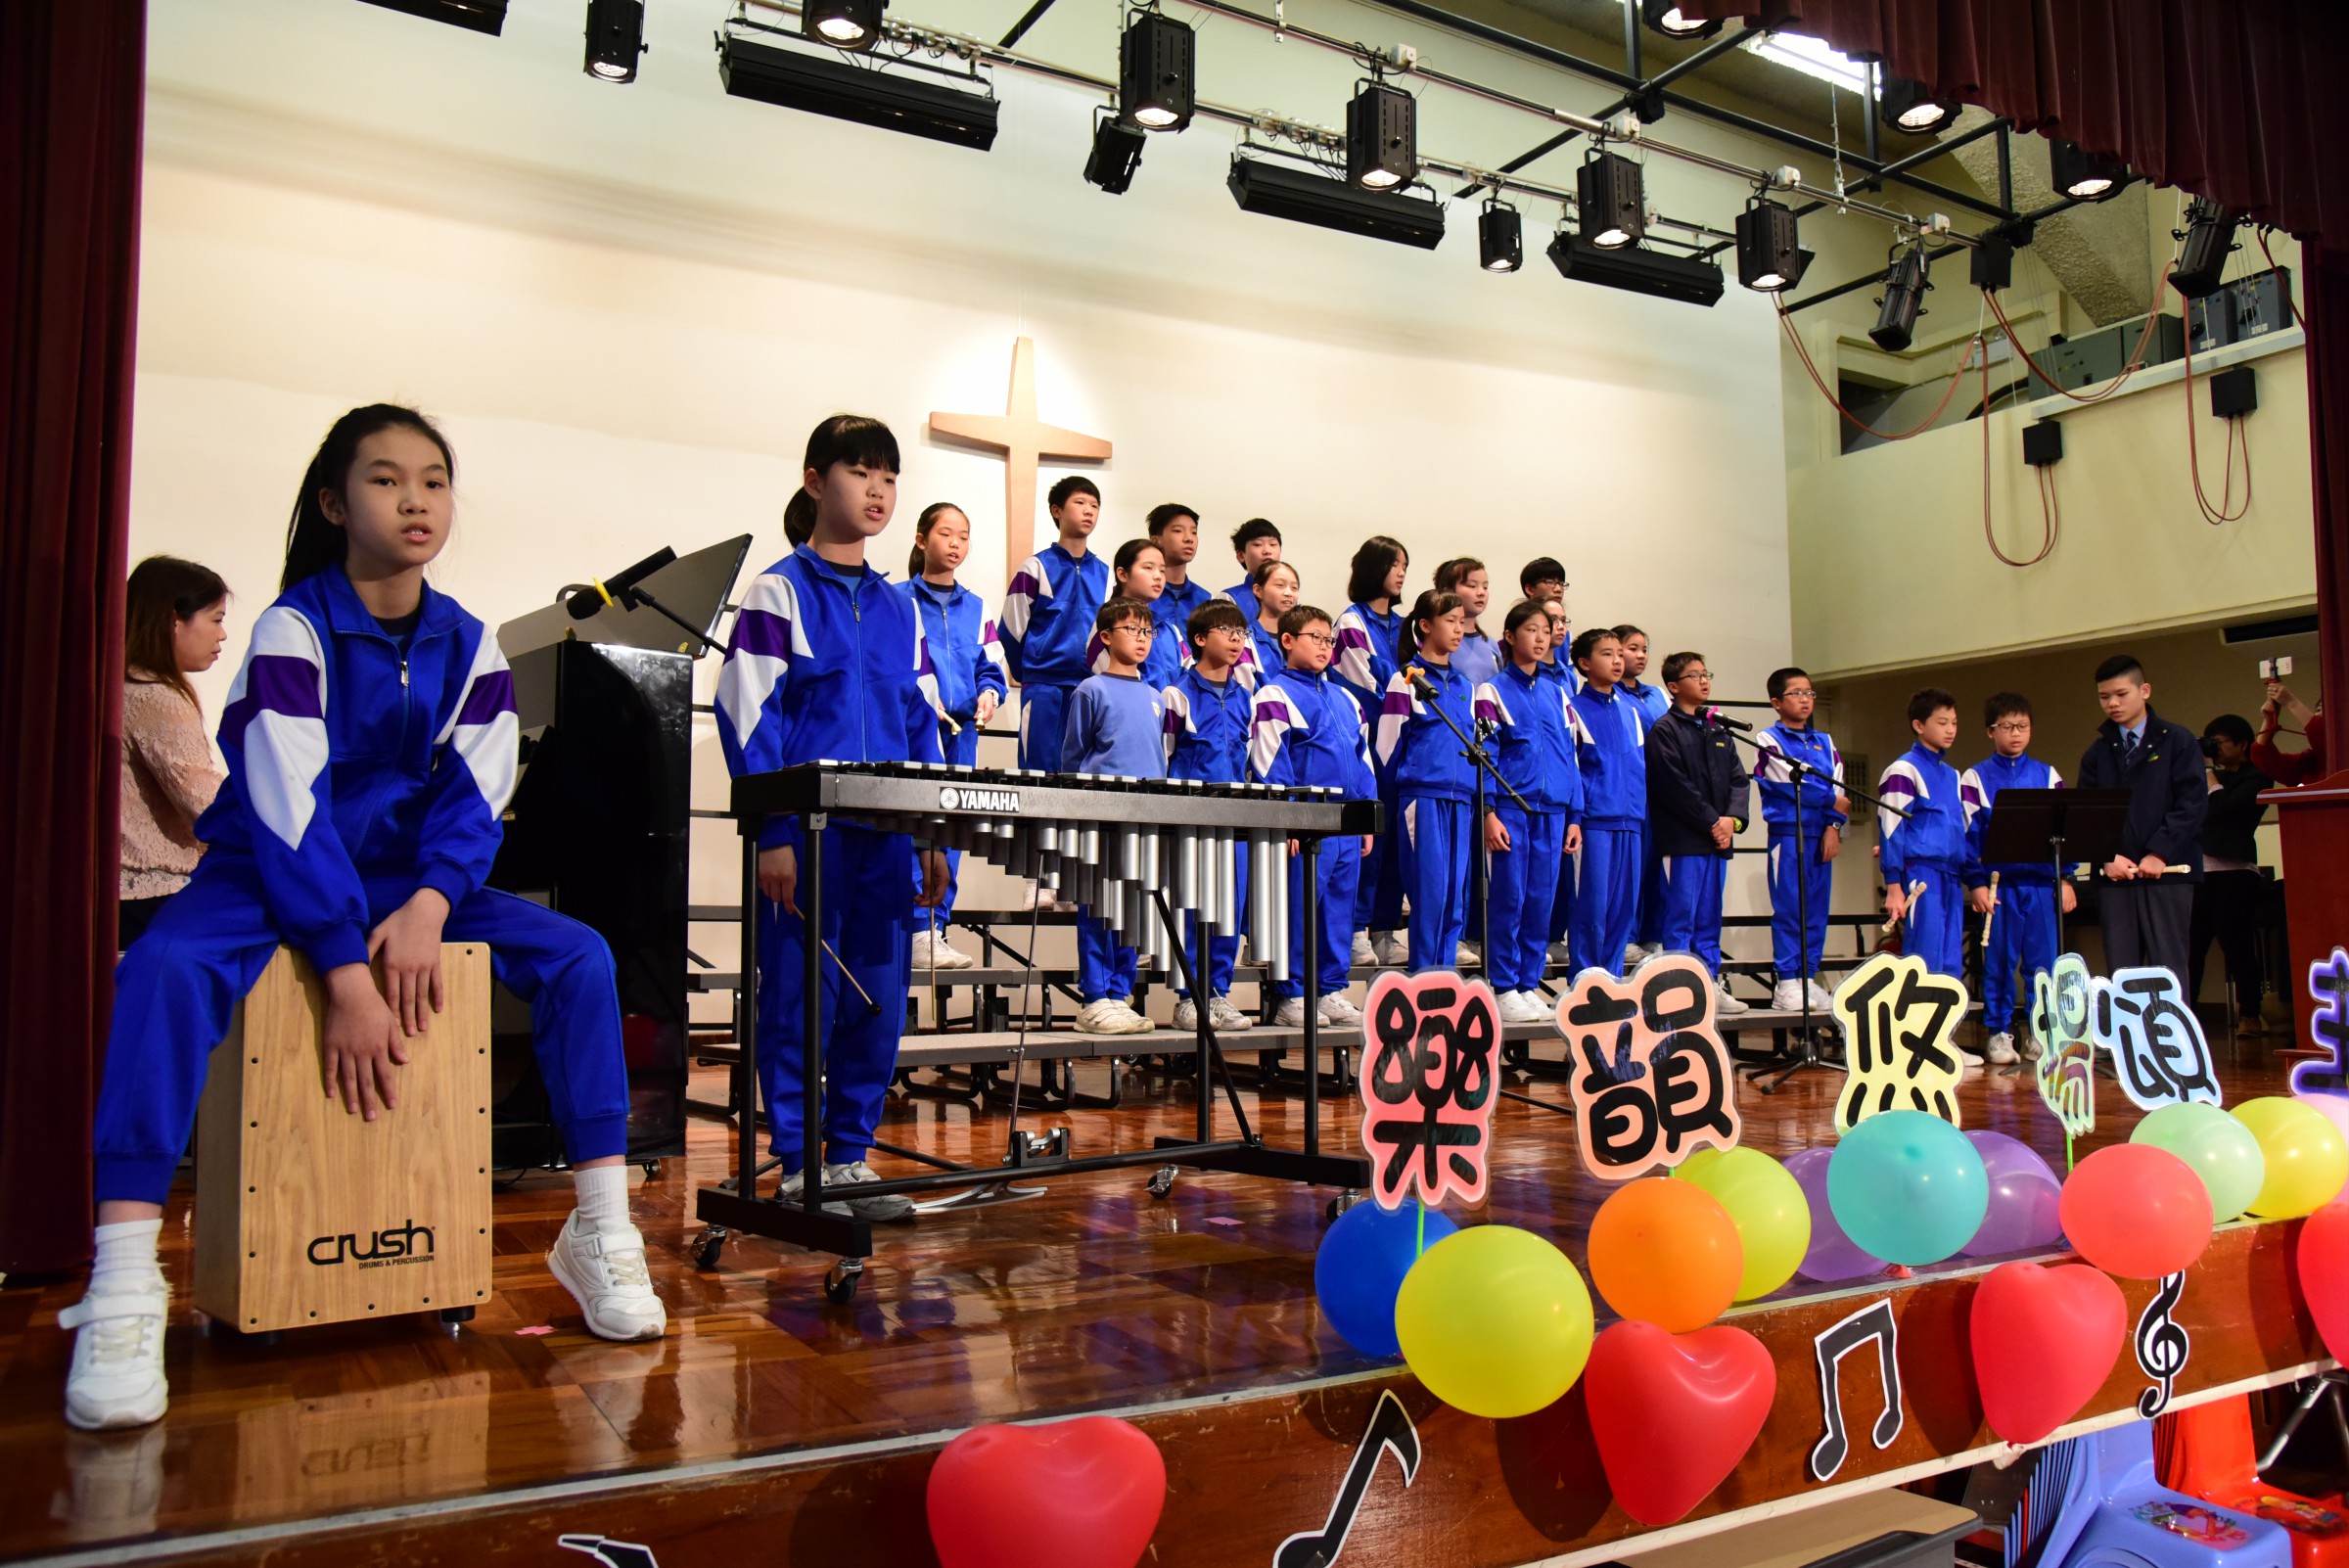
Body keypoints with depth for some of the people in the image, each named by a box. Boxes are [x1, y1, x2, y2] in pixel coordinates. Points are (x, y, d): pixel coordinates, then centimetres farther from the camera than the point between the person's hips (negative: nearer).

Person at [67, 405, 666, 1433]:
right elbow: (287, 808, -21)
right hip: (267, 872, -3)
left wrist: (430, 902, -24)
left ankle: (601, 1235, -12)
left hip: (408, 877, 4)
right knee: (165, 965, -35)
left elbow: (476, 796, -4)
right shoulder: (293, 628, -13)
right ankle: (123, 1291, -34)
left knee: (576, 956, -17)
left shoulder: (468, 644, 0)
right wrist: (346, 975, -29)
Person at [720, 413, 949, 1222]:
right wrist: (772, 834, -14)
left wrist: (934, 838, 10)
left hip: (886, 836, 5)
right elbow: (745, 715, -7)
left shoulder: (899, 607, 16)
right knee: (798, 1001, 0)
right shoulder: (779, 592, 0)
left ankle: (851, 1156, 20)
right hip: (807, 834, -5)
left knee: (879, 1001, 8)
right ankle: (796, 1164, 12)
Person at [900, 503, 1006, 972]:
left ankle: (937, 930, 10)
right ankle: (918, 934, -9)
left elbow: (992, 669, 16)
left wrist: (989, 694, -5)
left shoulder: (977, 609, 17)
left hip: (961, 732, 5)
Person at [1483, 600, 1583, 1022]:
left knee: (1542, 901, 6)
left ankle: (1530, 985, 15)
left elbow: (1572, 756, 14)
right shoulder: (1496, 690, 1)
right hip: (1512, 808, -4)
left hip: (1553, 810, 4)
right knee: (1509, 898, -2)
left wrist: (1575, 817, 9)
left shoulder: (1557, 693, 14)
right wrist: (1489, 813, -12)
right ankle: (1505, 989, 5)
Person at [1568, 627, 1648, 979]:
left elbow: (1644, 764, 21)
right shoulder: (1575, 709, -1)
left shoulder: (1634, 711, 16)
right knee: (1593, 904, -5)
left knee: (1625, 905, 7)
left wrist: (1643, 812, 13)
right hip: (1596, 820, -5)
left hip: (1631, 820, 6)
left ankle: (1612, 977, 16)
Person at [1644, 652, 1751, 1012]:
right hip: (1683, 839, -7)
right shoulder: (1665, 731, -4)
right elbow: (1675, 786, -12)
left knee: (1710, 916, 10)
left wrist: (1733, 818, -5)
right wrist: (1711, 822, -12)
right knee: (1682, 915, -5)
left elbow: (1738, 779, 12)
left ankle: (1712, 984, 14)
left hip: (1718, 838, 7)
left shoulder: (1719, 733, 18)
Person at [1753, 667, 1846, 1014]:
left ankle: (1809, 979, 11)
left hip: (1821, 836, 5)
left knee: (1817, 910, 5)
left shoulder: (1825, 743, 17)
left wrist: (1834, 827, -7)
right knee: (1788, 909, -6)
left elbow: (1838, 786, 7)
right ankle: (1786, 983, -3)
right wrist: (1831, 801, -3)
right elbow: (1790, 782, -10)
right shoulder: (1769, 741, 1)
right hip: (1787, 835, -5)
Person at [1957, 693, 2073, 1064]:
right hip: (1998, 883, -2)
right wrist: (1977, 884, -7)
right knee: (1998, 961, 2)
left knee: (2043, 962, 3)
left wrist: (2065, 879, 4)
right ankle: (1999, 1033, 11)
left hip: (2041, 883, 2)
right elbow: (1968, 835, 0)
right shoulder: (1975, 778, 4)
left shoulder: (2048, 776, 11)